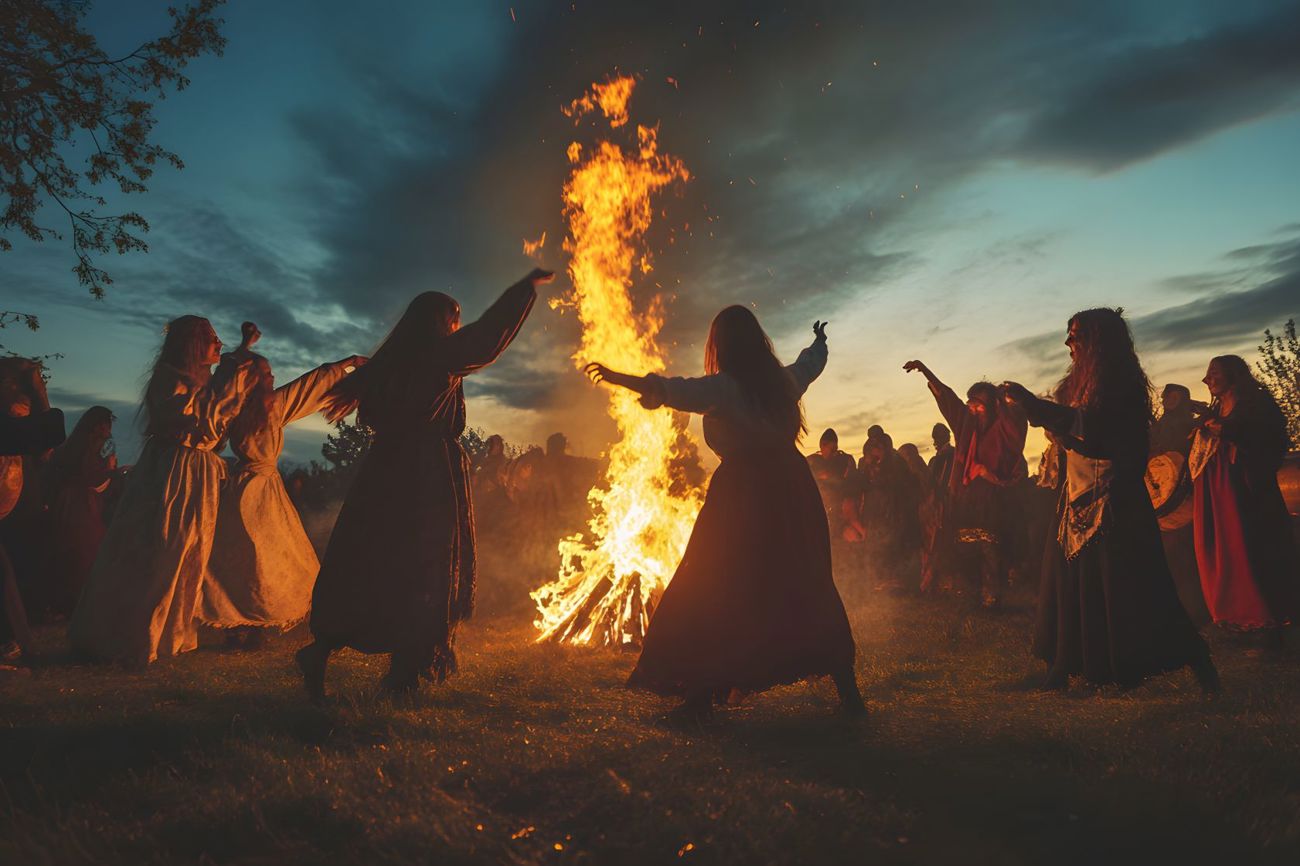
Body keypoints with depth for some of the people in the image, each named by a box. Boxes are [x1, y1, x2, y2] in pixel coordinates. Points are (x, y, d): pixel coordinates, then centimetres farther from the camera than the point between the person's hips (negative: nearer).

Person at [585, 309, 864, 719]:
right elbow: (811, 362, 32)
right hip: (793, 489, 6)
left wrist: (619, 378, -34)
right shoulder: (784, 379, 10)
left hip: (744, 494, -6)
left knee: (714, 595, 4)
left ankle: (702, 693, 4)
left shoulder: (723, 387, -9)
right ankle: (847, 688, 17)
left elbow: (673, 391, -27)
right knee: (809, 592, 15)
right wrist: (820, 342, 54)